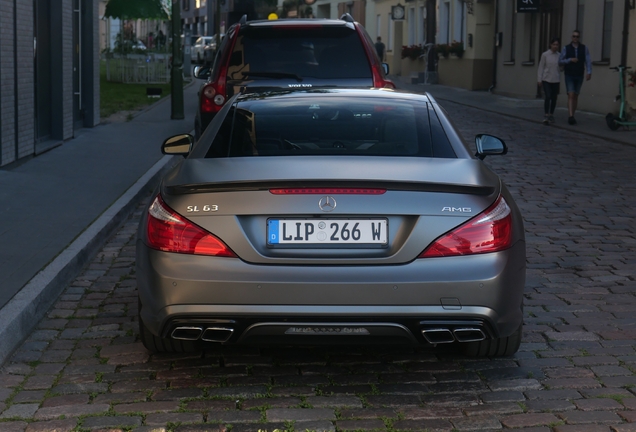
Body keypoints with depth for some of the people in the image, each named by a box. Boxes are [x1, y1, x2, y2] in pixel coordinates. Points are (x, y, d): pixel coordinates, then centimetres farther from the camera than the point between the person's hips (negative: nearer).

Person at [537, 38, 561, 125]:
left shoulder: (559, 56, 3)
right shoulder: (545, 55, -6)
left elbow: (560, 68, 10)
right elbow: (541, 67, -3)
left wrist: (559, 81, 9)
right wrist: (539, 80, -7)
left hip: (555, 81, 3)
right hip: (546, 80, -3)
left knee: (554, 99, 7)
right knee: (548, 97, -16)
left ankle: (551, 115, 24)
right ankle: (545, 117, -12)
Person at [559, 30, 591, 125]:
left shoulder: (584, 48, 1)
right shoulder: (566, 48, -1)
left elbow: (588, 61, -6)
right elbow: (560, 61, 0)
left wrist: (589, 72, -20)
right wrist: (570, 60, -15)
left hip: (579, 76, 2)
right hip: (569, 76, -2)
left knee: (576, 96, 10)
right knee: (571, 95, -13)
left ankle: (572, 116, 19)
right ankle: (571, 116, -21)